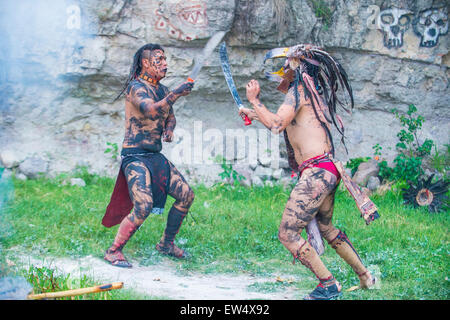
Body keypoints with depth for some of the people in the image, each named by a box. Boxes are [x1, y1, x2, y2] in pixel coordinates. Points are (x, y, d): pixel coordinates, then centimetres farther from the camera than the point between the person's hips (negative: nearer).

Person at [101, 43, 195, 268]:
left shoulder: (162, 90, 13)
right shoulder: (136, 87, -13)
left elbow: (170, 116, 27)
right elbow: (150, 110, -32)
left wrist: (169, 129, 6)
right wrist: (175, 95, -37)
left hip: (156, 156, 9)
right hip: (135, 156, -9)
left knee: (186, 194, 6)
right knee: (144, 206, -23)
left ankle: (166, 243, 21)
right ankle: (113, 250, -8)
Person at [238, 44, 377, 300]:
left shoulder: (299, 89, -7)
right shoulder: (313, 92, 21)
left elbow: (277, 124, -18)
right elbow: (286, 128, 34)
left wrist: (254, 99, -5)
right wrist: (255, 115, 37)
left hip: (316, 172, -10)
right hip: (328, 172, 10)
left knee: (287, 234, -9)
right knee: (325, 228, 27)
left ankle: (329, 285, -5)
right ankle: (365, 277, 34)